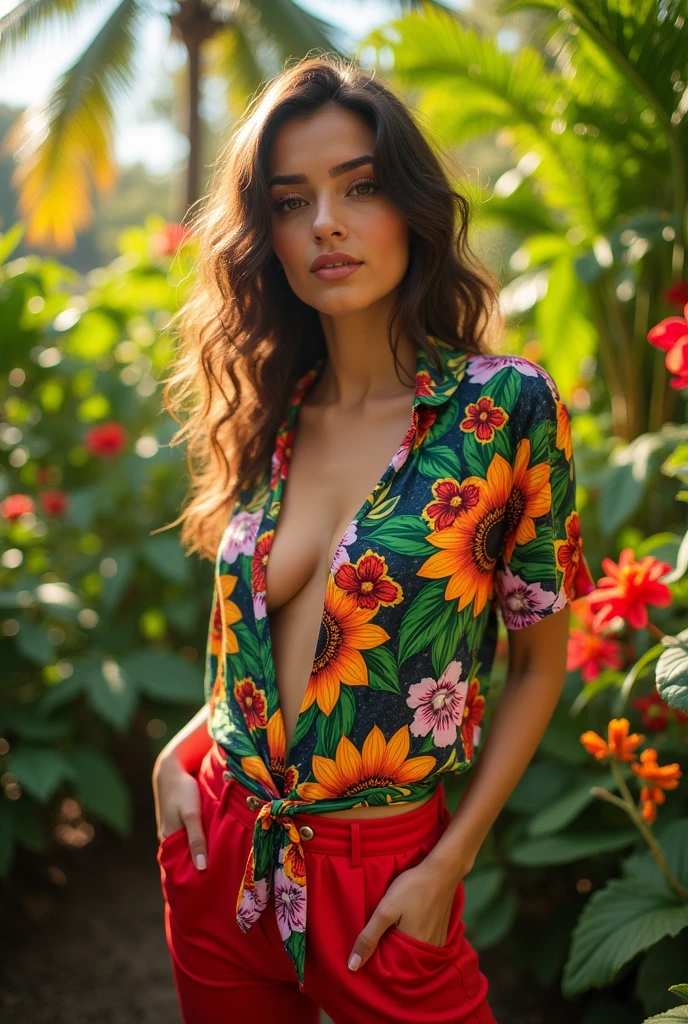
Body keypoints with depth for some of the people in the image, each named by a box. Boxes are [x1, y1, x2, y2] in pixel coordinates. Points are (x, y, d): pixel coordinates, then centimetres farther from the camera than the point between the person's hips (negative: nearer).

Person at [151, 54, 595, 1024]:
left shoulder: (506, 405, -13)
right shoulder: (264, 413, 0)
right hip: (219, 853, 4)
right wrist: (180, 752, -2)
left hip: (380, 878, -4)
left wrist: (450, 864, -10)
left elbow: (540, 662, -6)